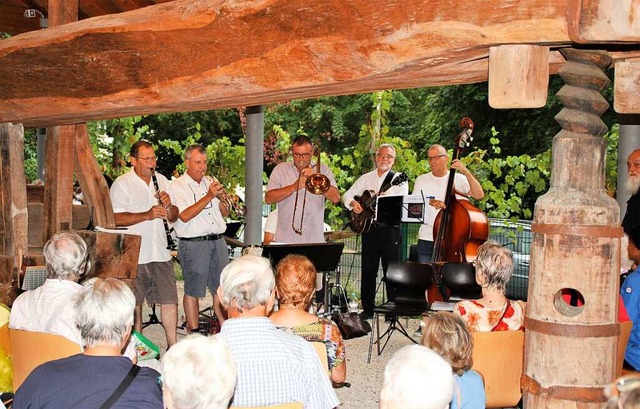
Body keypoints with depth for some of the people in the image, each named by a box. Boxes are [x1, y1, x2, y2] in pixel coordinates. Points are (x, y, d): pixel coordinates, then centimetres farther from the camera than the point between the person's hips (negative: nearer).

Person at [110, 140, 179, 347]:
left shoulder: (162, 180, 13)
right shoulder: (121, 184, -4)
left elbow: (174, 217, 16)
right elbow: (117, 218, -15)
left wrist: (168, 206, -6)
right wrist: (147, 215, -23)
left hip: (161, 253, 5)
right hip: (134, 255, -4)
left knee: (169, 299, 3)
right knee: (135, 303, 6)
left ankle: (173, 346, 11)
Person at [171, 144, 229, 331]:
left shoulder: (211, 183, 15)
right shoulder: (177, 186, -4)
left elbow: (225, 213, 17)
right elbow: (185, 216, -17)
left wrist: (220, 198, -3)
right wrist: (209, 196, -18)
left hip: (217, 241, 6)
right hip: (193, 244, -6)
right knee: (193, 290, 1)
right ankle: (194, 331, 10)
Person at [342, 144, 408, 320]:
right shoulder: (366, 178, 13)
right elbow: (347, 195, 13)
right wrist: (353, 203, -8)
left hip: (390, 229, -4)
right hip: (368, 227, 4)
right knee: (368, 270, 8)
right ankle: (368, 308, 16)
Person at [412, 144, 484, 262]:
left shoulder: (459, 179, 4)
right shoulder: (421, 180, 9)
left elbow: (479, 195, -10)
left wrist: (466, 172, -19)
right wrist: (429, 202, -20)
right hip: (427, 239, 1)